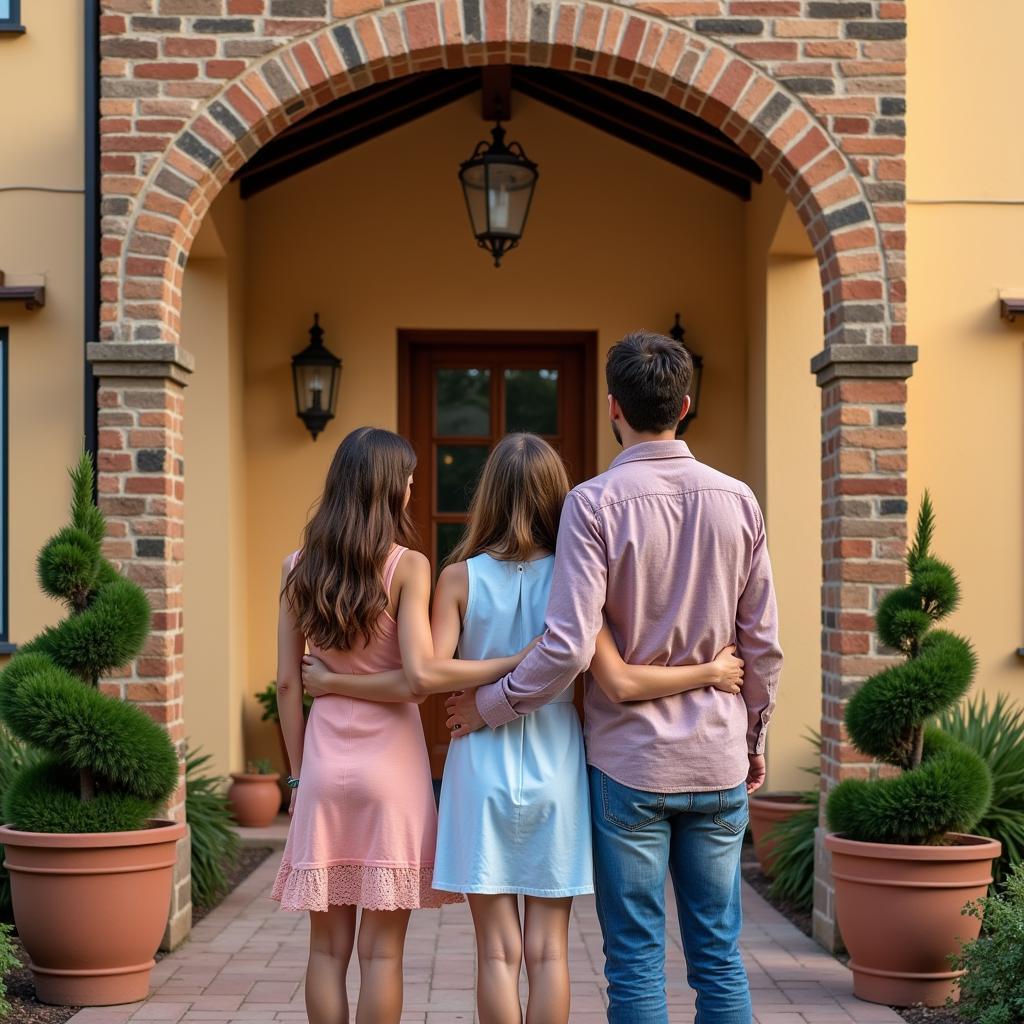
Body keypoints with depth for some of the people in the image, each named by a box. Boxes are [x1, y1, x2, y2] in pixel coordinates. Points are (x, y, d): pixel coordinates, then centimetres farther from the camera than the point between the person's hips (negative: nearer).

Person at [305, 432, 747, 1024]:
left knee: (499, 951, 5)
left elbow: (423, 679, -13)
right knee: (548, 951, 8)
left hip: (482, 768, 0)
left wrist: (332, 683, 0)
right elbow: (620, 683, -12)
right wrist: (709, 673, -1)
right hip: (554, 769, 1)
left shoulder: (461, 578, -5)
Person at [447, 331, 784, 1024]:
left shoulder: (595, 504, -11)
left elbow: (569, 648, -18)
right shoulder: (737, 500, 1)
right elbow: (763, 644, 4)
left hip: (629, 763, -4)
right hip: (718, 762, 4)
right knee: (719, 955, 11)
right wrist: (756, 735, 18)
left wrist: (487, 707, -4)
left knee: (636, 962, 4)